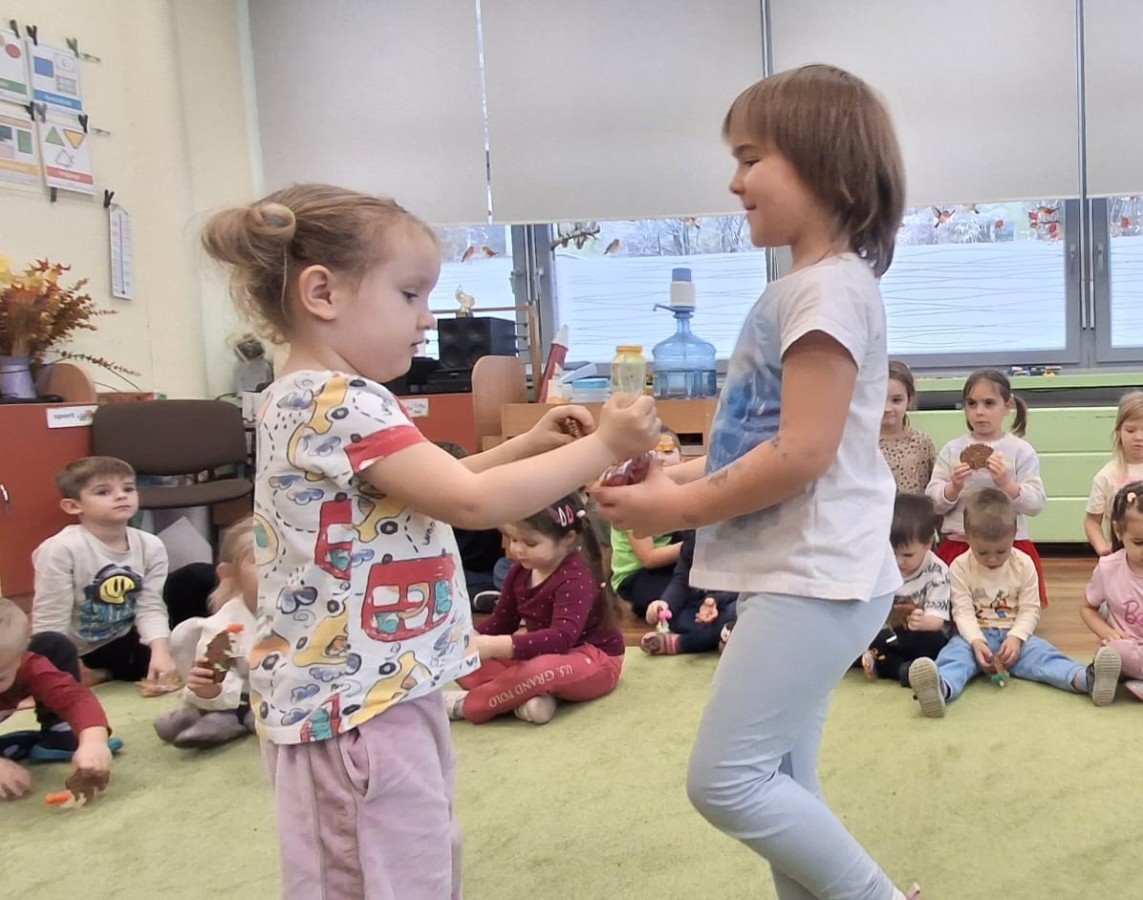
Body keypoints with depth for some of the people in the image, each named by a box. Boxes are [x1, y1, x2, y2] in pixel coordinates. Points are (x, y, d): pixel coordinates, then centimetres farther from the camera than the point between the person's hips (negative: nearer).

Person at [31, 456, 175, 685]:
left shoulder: (150, 546, -13)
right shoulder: (61, 549, -27)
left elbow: (151, 608, -16)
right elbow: (49, 622, -23)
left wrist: (161, 651, -32)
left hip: (122, 645, 4)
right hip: (72, 655, -4)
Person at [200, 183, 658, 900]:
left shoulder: (320, 400, 12)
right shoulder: (337, 402, -21)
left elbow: (436, 487, 20)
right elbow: (471, 502, -24)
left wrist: (527, 446, 9)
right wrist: (602, 446, -15)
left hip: (381, 691, 11)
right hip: (356, 705, -10)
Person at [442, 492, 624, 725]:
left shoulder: (576, 578, -26)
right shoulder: (520, 571, -1)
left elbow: (562, 637, -38)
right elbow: (501, 620, 5)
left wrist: (496, 646, -48)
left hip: (594, 660, -8)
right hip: (543, 653, 8)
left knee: (542, 670, -41)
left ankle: (465, 704, -20)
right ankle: (532, 694, -27)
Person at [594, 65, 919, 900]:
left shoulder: (829, 287, -15)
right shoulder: (802, 288, 15)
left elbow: (803, 453, -22)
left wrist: (680, 508, -14)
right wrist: (684, 473, 5)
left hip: (815, 577, -10)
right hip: (794, 573, 10)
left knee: (726, 779, -4)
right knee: (780, 786, 16)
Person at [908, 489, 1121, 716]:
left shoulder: (1024, 564, 3)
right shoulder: (960, 567, -2)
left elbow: (1030, 610, -1)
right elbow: (963, 612, -8)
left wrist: (1015, 638, -19)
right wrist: (976, 642, -26)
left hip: (1015, 636, 3)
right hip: (976, 637, -3)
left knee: (1041, 652, -26)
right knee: (956, 652, -33)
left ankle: (1086, 679, -53)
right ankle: (942, 687, -66)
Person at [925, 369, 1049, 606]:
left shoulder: (1021, 450, -1)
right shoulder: (952, 449, 3)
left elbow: (1037, 504, -6)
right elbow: (933, 501, 1)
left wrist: (1006, 484, -21)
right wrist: (953, 488, -18)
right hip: (958, 544, 1)